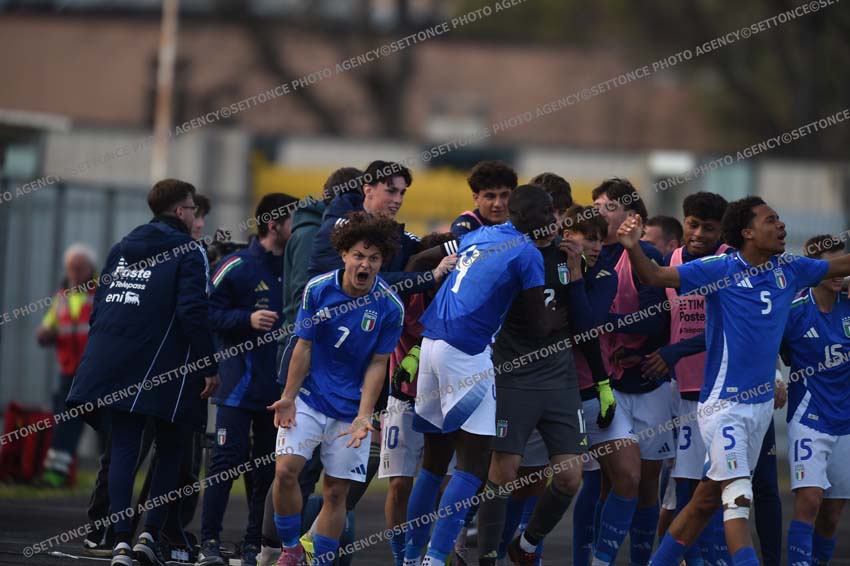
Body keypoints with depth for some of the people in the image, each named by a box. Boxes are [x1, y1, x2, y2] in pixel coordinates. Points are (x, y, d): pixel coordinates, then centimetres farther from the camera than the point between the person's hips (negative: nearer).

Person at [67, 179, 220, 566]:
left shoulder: (122, 248, 15)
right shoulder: (188, 253, -5)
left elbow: (100, 304, 16)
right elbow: (193, 312, -14)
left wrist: (101, 355, 22)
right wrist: (209, 367, -10)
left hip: (114, 365, 5)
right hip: (163, 368, -5)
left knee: (123, 450, 3)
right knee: (170, 450, 10)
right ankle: (150, 535, 2)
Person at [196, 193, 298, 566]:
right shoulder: (237, 267, -4)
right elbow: (210, 312, -7)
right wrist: (247, 319, -20)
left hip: (280, 387, 5)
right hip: (240, 382, -5)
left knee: (270, 469, 5)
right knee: (227, 461, -8)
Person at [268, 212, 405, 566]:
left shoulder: (390, 306, -10)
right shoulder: (318, 289, -8)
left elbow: (377, 364, -5)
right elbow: (304, 347, -1)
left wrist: (363, 417, -13)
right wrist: (288, 398, -7)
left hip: (351, 410, 0)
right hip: (309, 399, 0)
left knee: (336, 491, 1)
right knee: (285, 470, -15)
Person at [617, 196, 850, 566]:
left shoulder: (788, 269, 6)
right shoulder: (721, 269, -10)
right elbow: (656, 276, -15)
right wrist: (633, 248, -33)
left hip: (761, 402, 6)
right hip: (724, 404, -6)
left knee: (708, 498, 14)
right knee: (739, 497, -16)